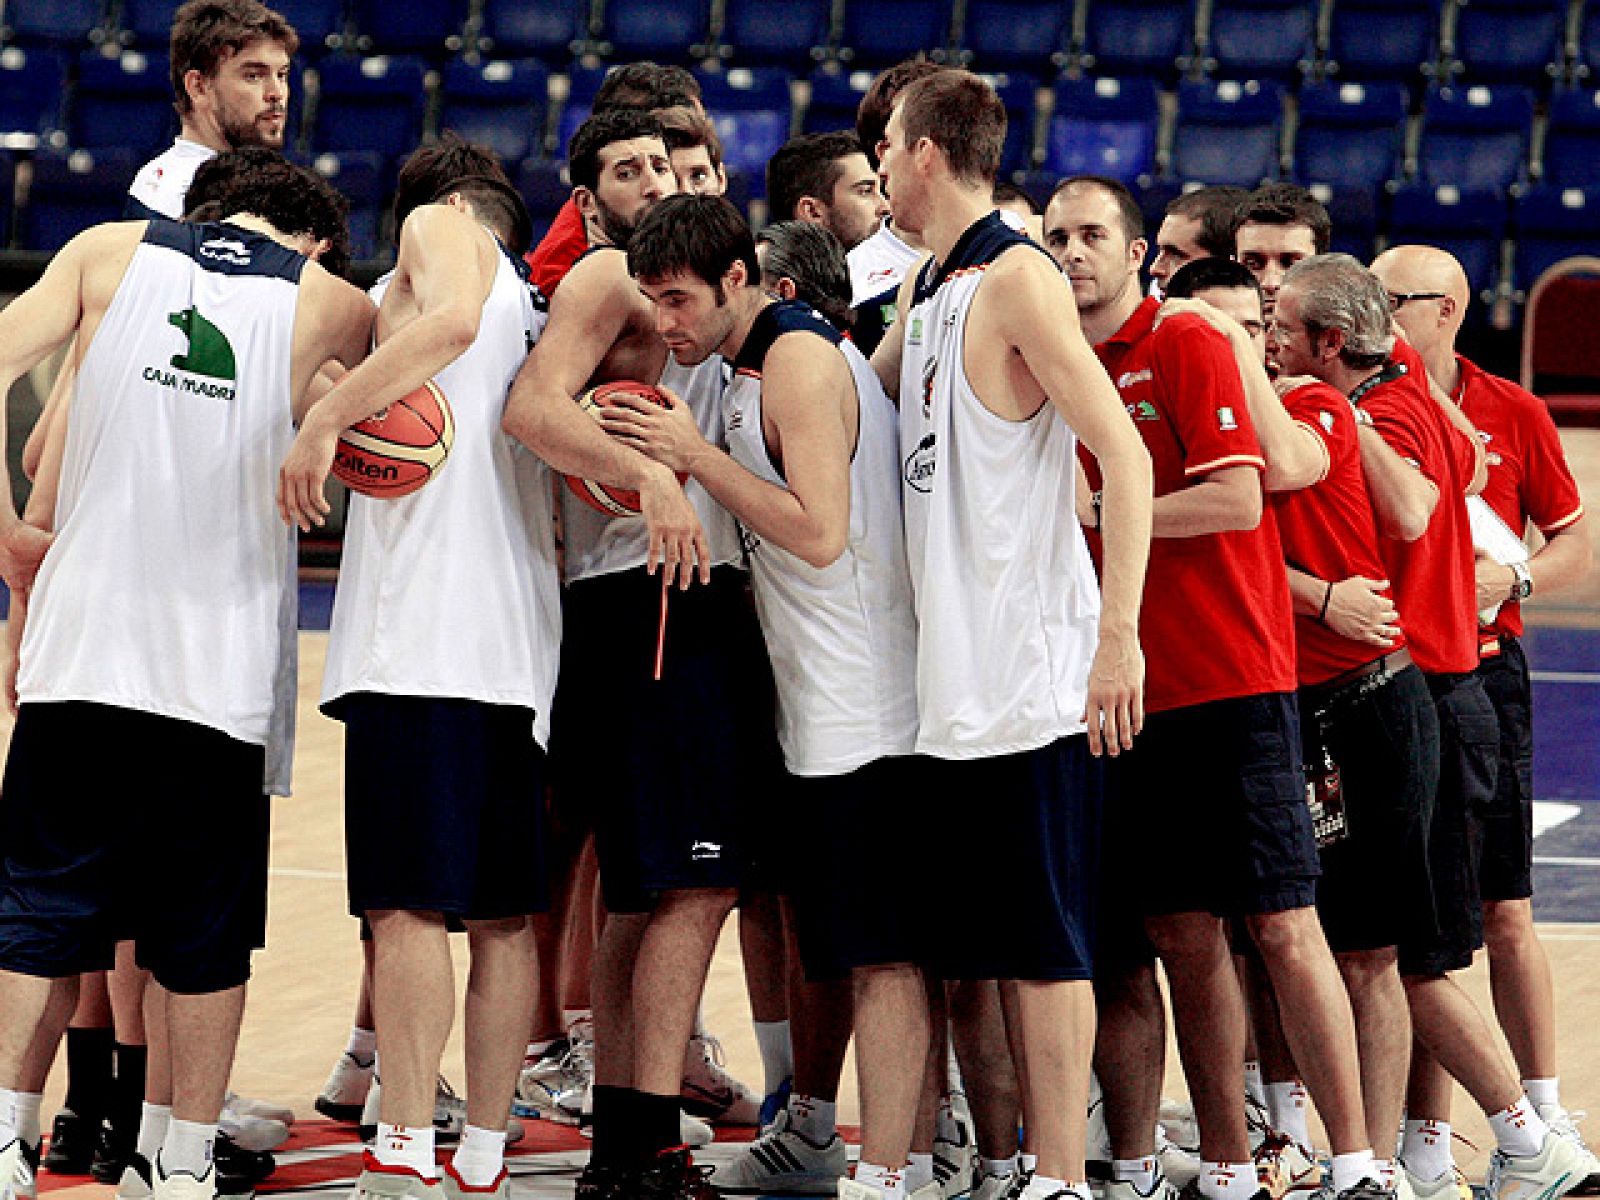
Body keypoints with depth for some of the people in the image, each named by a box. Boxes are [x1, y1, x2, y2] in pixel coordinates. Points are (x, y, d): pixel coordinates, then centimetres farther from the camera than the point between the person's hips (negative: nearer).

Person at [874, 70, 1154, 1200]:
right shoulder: (926, 290, 15)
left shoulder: (1017, 278, -11)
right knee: (944, 929, 13)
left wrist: (1119, 635, -22)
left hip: (1031, 671, -9)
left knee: (1042, 938, -4)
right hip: (946, 670, 9)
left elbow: (1125, 456, -17)